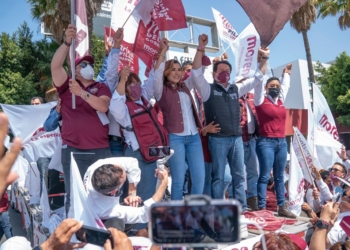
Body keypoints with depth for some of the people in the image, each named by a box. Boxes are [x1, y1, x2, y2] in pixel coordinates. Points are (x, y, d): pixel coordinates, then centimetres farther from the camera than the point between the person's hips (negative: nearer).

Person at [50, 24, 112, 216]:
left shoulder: (101, 87, 10)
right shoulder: (67, 86, 8)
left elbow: (103, 107, -10)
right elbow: (55, 66, -11)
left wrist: (82, 93, -22)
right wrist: (67, 42, -21)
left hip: (100, 150, 2)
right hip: (73, 150, -1)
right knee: (74, 197, 0)